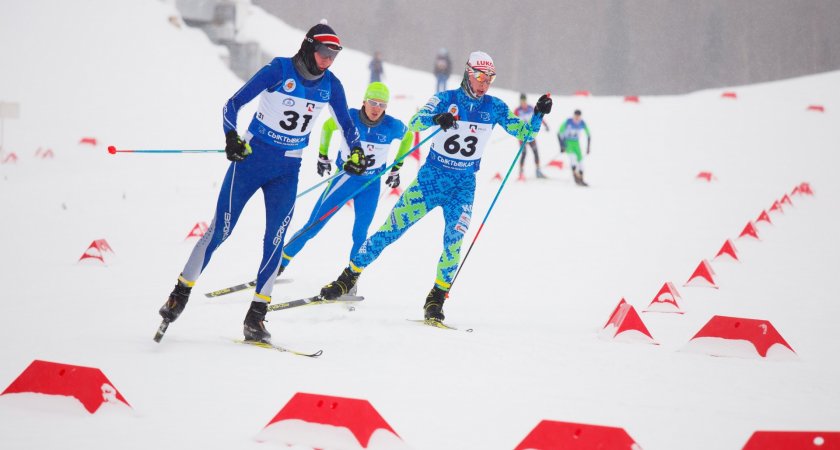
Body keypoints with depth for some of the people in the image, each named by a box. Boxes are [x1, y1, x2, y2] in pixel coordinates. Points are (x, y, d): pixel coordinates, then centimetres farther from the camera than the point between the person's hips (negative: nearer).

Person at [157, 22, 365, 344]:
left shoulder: (331, 85, -1)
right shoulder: (279, 71, -13)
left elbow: (346, 124, 14)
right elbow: (233, 104, -12)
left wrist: (356, 152, -3)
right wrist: (231, 136, -28)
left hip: (287, 172, 4)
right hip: (251, 158, -3)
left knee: (275, 241, -4)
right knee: (220, 230, -3)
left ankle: (256, 317, 1)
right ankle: (180, 294, 10)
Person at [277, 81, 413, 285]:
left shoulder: (392, 126, -14)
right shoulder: (349, 117, -15)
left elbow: (408, 136, 9)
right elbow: (328, 126, 6)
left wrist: (396, 168, 12)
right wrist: (323, 156, 11)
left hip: (370, 186, 0)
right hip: (344, 178, 0)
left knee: (360, 235, -6)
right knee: (312, 226, 1)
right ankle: (279, 264, 14)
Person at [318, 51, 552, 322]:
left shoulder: (495, 108, 1)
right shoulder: (446, 99, -6)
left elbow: (524, 133, 4)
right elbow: (413, 123, -18)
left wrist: (538, 114, -15)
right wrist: (435, 118, -39)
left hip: (463, 185, 1)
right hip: (431, 177, -1)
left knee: (454, 241, -14)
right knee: (392, 228, -4)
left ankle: (436, 299, 0)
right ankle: (349, 277, 8)